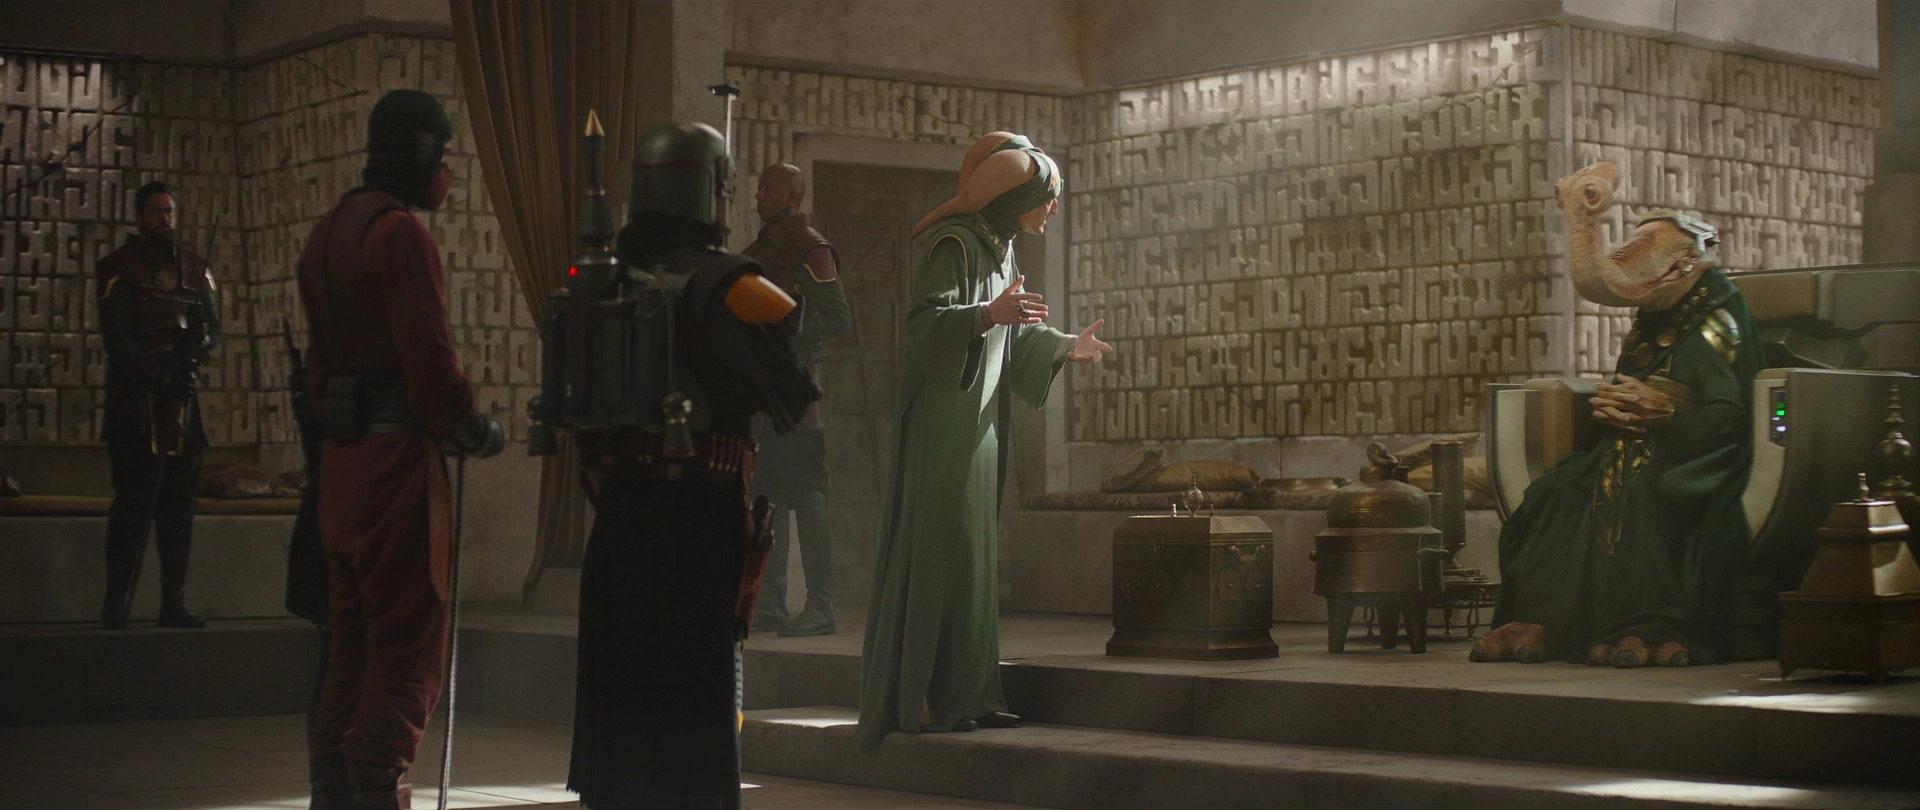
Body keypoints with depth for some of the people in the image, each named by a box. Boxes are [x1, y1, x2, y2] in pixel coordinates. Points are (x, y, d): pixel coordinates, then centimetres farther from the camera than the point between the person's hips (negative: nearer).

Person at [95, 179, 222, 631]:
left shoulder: (193, 268, 15)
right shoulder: (120, 268, -2)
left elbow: (213, 327, 13)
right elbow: (116, 339, -9)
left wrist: (196, 348, -10)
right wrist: (163, 377, -17)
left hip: (182, 398, 5)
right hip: (136, 401, -5)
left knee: (178, 505, 6)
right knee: (135, 505, -8)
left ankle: (174, 605, 10)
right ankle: (116, 606, -4)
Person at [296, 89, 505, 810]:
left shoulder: (326, 234, 18)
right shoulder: (401, 233, -12)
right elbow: (430, 358, -17)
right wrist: (478, 432, -3)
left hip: (341, 460, 9)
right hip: (400, 458, -9)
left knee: (352, 642, 14)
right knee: (410, 647, -6)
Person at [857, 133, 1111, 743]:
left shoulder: (999, 249, 17)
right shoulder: (955, 244, -13)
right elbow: (924, 322, -25)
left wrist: (1066, 346, 34)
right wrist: (988, 314, -39)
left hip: (979, 422, 10)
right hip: (943, 421, -10)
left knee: (970, 551, 9)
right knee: (940, 550, -10)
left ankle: (967, 693, 12)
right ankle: (924, 699, -8)